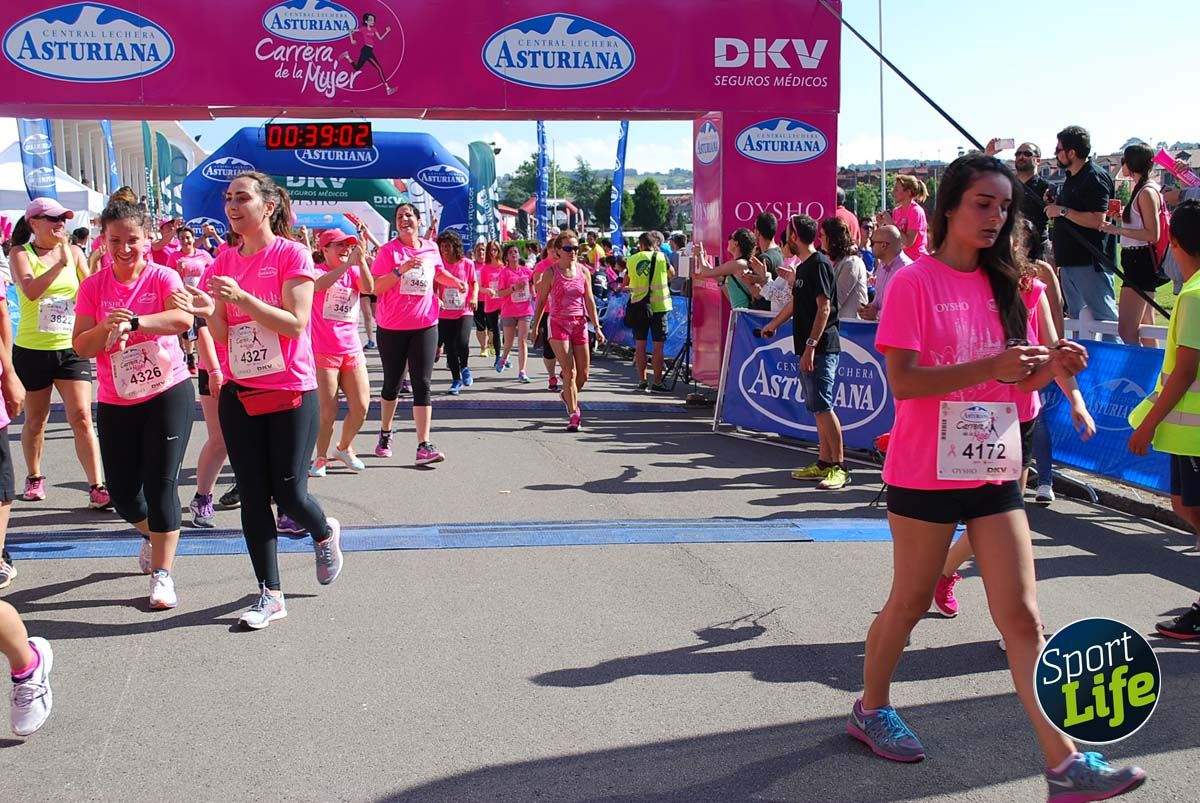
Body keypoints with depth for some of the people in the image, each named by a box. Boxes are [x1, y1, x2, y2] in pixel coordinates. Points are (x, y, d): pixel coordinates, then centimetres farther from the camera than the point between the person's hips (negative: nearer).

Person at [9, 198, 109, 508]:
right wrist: (61, 263, -25)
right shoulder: (21, 254, -4)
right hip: (32, 351, -1)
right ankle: (34, 478, 34)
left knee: (81, 417, -8)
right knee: (35, 420, 13)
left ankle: (96, 487, -6)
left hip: (71, 348, 1)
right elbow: (30, 291, -22)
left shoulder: (74, 252, 4)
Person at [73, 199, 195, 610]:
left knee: (161, 484, -7)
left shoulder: (162, 277, -8)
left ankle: (162, 574, 3)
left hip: (168, 393, -3)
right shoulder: (93, 286, 1)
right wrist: (106, 327, -23)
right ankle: (152, 534, 39)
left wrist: (132, 322, -39)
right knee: (122, 493, 7)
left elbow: (184, 318, -28)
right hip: (116, 402, 4)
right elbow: (80, 346, -4)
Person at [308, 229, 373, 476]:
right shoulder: (316, 270, -4)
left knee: (361, 407, 3)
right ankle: (321, 458, 14)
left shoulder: (353, 271, 8)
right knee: (328, 411, -4)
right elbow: (319, 284, -28)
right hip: (323, 351, -4)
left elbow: (369, 288, -13)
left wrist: (361, 260, -26)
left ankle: (344, 448, 26)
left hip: (352, 350, 5)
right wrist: (347, 263, -36)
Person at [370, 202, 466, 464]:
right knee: (392, 383, 12)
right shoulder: (388, 250, -7)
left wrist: (455, 281, 8)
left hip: (425, 326, 2)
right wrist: (400, 269, -26)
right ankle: (385, 434, 34)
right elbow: (376, 287, -14)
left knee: (422, 385, -5)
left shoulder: (431, 248, 5)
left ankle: (424, 446, -8)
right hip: (392, 327, -2)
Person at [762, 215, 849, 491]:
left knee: (823, 406, -11)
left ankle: (839, 467, -8)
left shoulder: (819, 264, -11)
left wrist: (810, 346, -22)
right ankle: (824, 463, 15)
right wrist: (773, 324, 46)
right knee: (817, 408, 10)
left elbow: (824, 308, -18)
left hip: (822, 348, -10)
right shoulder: (803, 267, 18)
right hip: (809, 348, 10)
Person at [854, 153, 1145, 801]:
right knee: (909, 601, 10)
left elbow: (1010, 378, 14)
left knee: (1021, 615, 1)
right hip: (926, 473, -5)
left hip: (993, 470, 5)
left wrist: (1050, 365, -8)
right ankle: (871, 708, 33)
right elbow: (902, 381, -18)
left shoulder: (1002, 284, 10)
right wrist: (990, 367, -28)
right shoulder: (914, 282, -10)